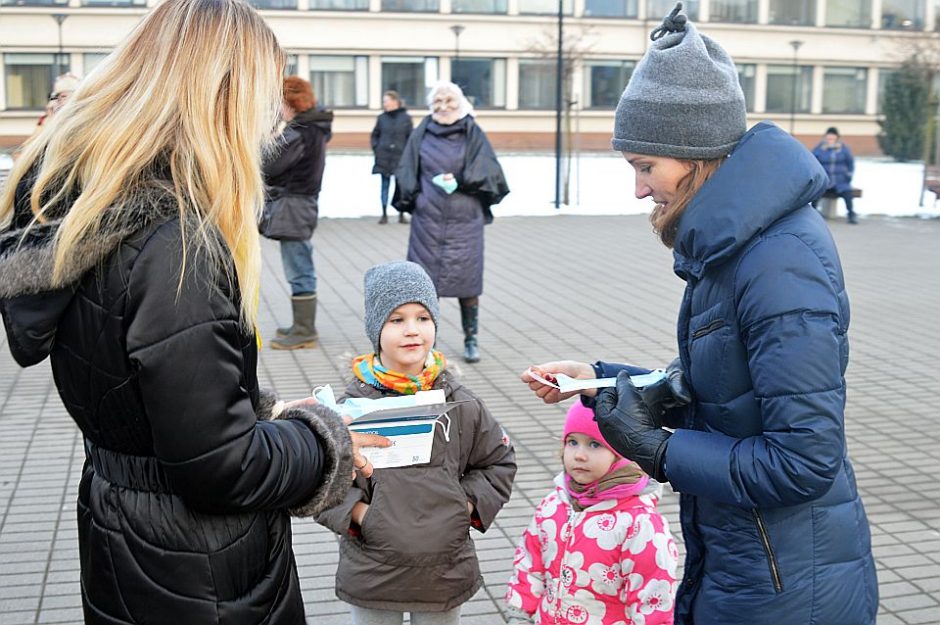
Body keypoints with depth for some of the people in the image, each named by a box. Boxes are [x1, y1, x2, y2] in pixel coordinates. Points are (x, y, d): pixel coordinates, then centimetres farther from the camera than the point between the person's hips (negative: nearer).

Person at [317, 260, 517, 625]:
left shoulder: (460, 404, -2)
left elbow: (499, 461, 11)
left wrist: (468, 505, -1)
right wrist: (356, 510, -15)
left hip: (446, 574, 2)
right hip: (372, 577, -2)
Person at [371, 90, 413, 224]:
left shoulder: (406, 118, -1)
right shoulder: (381, 118, 4)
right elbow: (375, 135, 13)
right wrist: (376, 149, 1)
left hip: (400, 158, -2)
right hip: (384, 158, 2)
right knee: (385, 186, 5)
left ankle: (402, 214, 12)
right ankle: (384, 214, 11)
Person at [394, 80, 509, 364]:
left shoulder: (473, 134, 3)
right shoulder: (422, 134, 7)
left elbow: (489, 172, -4)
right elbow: (406, 173, 8)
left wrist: (461, 181, -17)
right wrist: (415, 198, -6)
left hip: (465, 221, -1)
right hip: (428, 220, 1)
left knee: (466, 280, 1)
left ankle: (471, 339, 12)